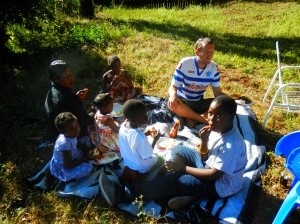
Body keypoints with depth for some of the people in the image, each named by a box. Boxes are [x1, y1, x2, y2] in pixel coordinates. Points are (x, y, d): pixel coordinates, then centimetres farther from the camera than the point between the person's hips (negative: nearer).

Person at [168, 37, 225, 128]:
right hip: (182, 101, -3)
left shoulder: (214, 67, -8)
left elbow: (217, 92, -7)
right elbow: (173, 87, -18)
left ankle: (192, 118, -26)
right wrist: (173, 95, -43)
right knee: (172, 104, -39)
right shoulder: (184, 63, -18)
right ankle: (206, 120, -26)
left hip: (199, 103, 4)